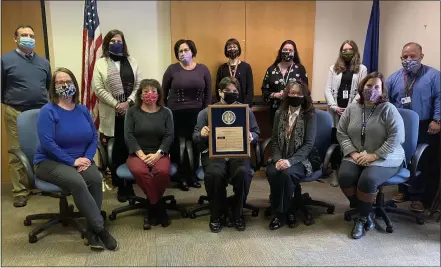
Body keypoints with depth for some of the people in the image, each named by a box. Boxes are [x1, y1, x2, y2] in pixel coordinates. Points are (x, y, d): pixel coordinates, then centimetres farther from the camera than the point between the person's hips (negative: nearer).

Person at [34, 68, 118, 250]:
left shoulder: (82, 110, 8)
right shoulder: (48, 110, -8)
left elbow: (94, 137, 7)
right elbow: (47, 143, -17)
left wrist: (87, 158, -10)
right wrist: (72, 161, -20)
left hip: (80, 160, 4)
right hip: (50, 162, -4)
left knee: (96, 178, -28)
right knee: (77, 182, -34)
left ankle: (92, 230, -18)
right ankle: (100, 228, -23)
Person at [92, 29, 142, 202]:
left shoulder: (132, 62, 12)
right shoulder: (100, 64, 4)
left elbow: (139, 85, 5)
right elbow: (98, 89, -4)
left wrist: (128, 102, -10)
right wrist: (116, 105, -13)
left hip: (131, 112, 2)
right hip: (111, 115, -1)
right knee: (116, 150, 2)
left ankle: (130, 184, 13)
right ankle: (120, 186, 12)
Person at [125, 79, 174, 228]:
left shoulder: (165, 112, 9)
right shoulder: (132, 111, 7)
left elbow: (169, 136, 0)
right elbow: (128, 136, -2)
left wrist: (157, 154, -15)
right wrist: (141, 155, -15)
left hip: (159, 153, 1)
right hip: (137, 153, 0)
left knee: (163, 171, -33)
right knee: (139, 171, -35)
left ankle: (153, 204, -7)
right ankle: (158, 205, -16)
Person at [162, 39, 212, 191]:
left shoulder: (203, 69, 5)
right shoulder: (172, 69, 1)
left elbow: (208, 94, 8)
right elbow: (163, 93, 6)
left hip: (197, 114, 2)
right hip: (176, 114, -1)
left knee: (195, 146, 5)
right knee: (177, 146, 1)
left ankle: (192, 176, 19)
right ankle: (180, 177, 14)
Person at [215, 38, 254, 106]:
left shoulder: (246, 67, 2)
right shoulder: (222, 68, 7)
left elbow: (250, 90, -1)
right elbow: (218, 89, 5)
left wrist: (245, 106, -11)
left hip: (242, 106, -1)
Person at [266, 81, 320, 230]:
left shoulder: (310, 115, -5)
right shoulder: (279, 113, 7)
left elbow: (309, 144, -13)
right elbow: (274, 140, 5)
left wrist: (290, 161, -25)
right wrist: (278, 159, -14)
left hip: (303, 158, -3)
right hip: (281, 157, 3)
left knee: (287, 173, -33)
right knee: (271, 172, -29)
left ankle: (285, 212, -11)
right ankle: (279, 211, -9)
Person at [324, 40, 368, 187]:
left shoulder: (362, 69, 8)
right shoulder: (334, 68, 13)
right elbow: (328, 89, 4)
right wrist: (334, 107, -9)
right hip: (336, 112, 1)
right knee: (334, 140, 3)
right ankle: (334, 171, 13)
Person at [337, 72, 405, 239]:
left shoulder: (388, 109, -6)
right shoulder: (352, 108, 6)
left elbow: (396, 137, -13)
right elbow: (341, 133, 5)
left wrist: (374, 156, -19)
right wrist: (353, 153, -9)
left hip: (385, 159, -3)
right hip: (356, 157, 4)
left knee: (368, 180, -32)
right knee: (344, 176, -26)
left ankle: (362, 217, -4)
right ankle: (365, 214, -1)